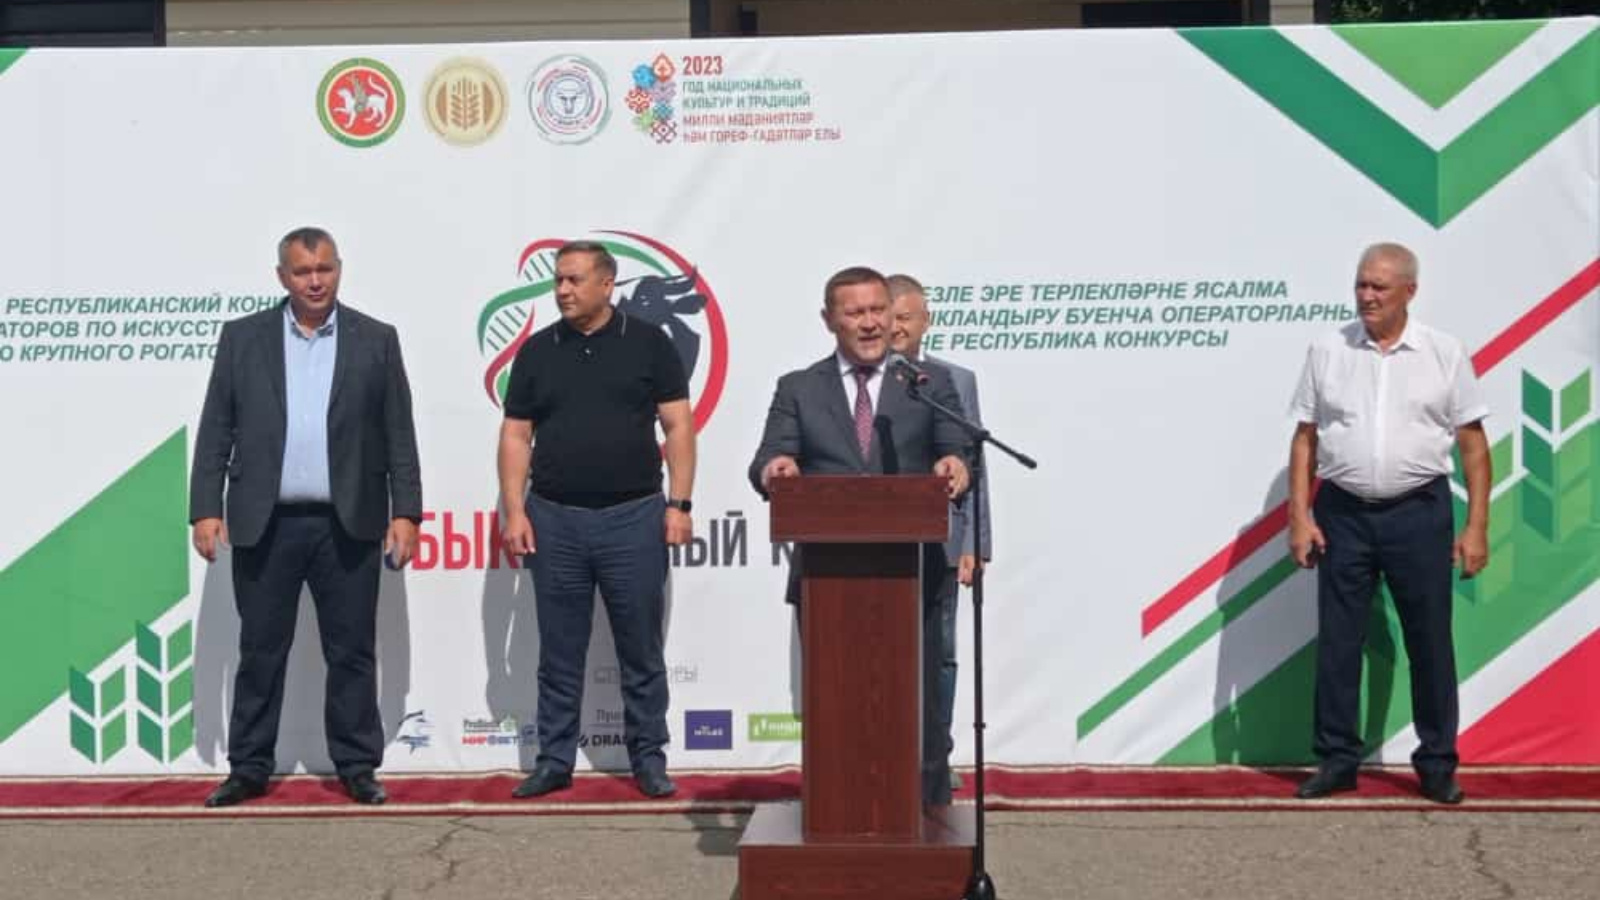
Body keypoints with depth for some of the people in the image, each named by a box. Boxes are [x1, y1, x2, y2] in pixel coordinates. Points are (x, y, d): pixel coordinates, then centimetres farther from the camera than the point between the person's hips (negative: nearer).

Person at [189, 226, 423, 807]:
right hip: (264, 524, 0)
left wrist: (406, 513, -2)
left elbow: (399, 435, 4)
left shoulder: (376, 340, 5)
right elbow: (215, 432, 4)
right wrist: (206, 510, -3)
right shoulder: (243, 338, 6)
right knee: (260, 652, 7)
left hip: (348, 525, 0)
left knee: (352, 652, 5)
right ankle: (249, 769, 16)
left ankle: (357, 767, 14)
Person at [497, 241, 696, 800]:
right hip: (554, 520, 2)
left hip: (633, 517, -2)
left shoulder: (648, 344, 2)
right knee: (559, 654, 8)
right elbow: (515, 436, 7)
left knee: (641, 650, 5)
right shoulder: (538, 351, 7)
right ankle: (554, 760, 16)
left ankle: (648, 759, 15)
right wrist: (515, 511, -1)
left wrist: (678, 504, -7)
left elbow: (678, 427, 0)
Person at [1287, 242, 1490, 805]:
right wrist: (1300, 517, -2)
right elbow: (1305, 438, 5)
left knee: (1429, 643, 5)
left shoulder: (1445, 354, 1)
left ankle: (1437, 765, 17)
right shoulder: (1328, 352, 3)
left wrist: (1477, 527, -4)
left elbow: (1473, 444, 1)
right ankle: (1337, 761, 16)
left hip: (1419, 512, -1)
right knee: (1337, 643, 5)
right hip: (1343, 513, 1)